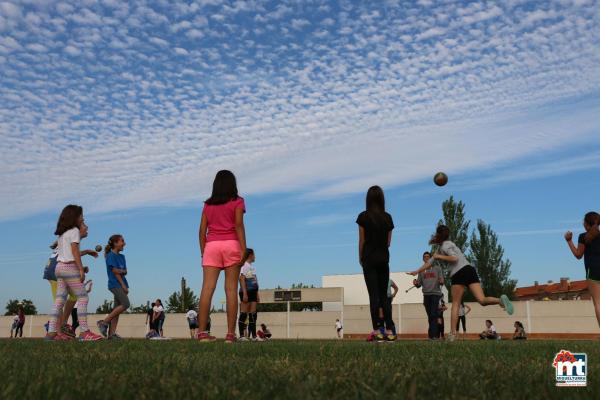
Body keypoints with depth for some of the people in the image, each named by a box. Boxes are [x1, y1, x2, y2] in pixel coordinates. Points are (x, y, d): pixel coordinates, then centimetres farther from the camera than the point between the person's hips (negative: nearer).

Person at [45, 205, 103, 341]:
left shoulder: (62, 233, 19)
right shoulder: (74, 230, -5)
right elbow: (75, 251, -14)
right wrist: (81, 269, -16)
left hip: (59, 266, 8)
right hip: (69, 266, -8)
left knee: (60, 300, 5)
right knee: (82, 297, -8)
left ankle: (52, 332, 2)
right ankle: (85, 332, -14)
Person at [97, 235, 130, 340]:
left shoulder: (122, 257, 17)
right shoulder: (110, 255, -6)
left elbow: (125, 271, 11)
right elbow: (115, 271, -12)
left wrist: (121, 271, -13)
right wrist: (123, 285, -14)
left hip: (121, 285, 8)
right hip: (115, 284, -8)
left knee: (117, 308, 4)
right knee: (125, 304, -18)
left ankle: (111, 333, 4)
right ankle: (104, 322, -9)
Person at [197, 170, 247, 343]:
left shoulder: (208, 204, 16)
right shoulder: (237, 202, 7)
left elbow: (202, 230, 10)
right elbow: (239, 225, -7)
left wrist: (203, 253, 13)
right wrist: (243, 249, -10)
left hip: (211, 246, 3)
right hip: (231, 244, -3)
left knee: (207, 289, -5)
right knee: (231, 289, -4)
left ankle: (202, 332, -11)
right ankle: (230, 333, -8)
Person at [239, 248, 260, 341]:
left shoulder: (252, 266, 20)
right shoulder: (244, 265, -6)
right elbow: (242, 279, -15)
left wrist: (257, 294, 19)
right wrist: (244, 293, -22)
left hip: (253, 292, 9)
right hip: (246, 292, -9)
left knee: (253, 314, 7)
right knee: (244, 314, -8)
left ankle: (254, 335, 9)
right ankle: (242, 335, -8)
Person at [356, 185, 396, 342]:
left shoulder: (363, 216, -6)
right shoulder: (388, 217, 4)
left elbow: (362, 240, -3)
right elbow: (388, 241, 8)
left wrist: (360, 258, 9)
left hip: (369, 257, -3)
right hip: (384, 258, 3)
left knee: (374, 294, -3)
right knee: (384, 295, 9)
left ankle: (378, 330, -6)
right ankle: (390, 330, 5)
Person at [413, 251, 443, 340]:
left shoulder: (437, 268, 10)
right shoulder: (421, 271, 15)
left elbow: (441, 281, 5)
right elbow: (419, 284, 11)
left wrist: (441, 281, -18)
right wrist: (415, 283, -11)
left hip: (435, 293, -3)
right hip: (426, 295, 3)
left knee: (433, 314, -15)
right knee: (430, 316, 4)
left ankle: (432, 334, -20)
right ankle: (435, 334, 8)